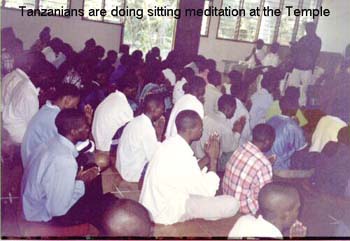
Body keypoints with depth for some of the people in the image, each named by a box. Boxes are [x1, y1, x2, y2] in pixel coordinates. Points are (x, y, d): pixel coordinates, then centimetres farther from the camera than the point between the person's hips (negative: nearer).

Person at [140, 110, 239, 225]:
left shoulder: (171, 143, -2)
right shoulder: (182, 156, -30)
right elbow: (209, 191, -19)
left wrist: (208, 157, 0)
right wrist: (213, 159, -11)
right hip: (167, 212, -9)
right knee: (232, 204, -14)